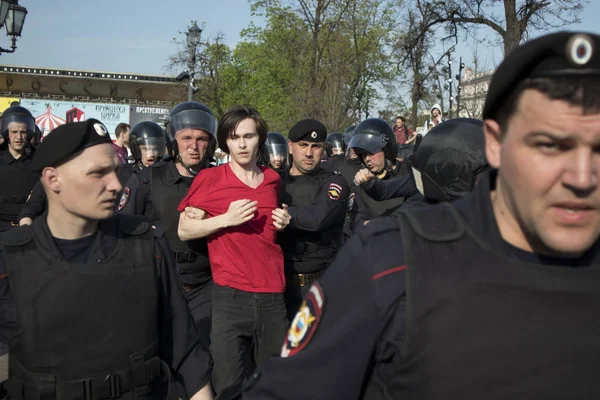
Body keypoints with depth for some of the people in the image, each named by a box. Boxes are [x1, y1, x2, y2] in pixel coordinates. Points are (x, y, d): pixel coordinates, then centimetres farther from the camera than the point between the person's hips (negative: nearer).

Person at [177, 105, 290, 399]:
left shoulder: (272, 180, 11)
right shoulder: (209, 179, -2)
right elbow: (184, 230, -4)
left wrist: (283, 224, 5)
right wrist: (226, 219, -16)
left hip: (273, 297, 4)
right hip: (230, 297, -4)